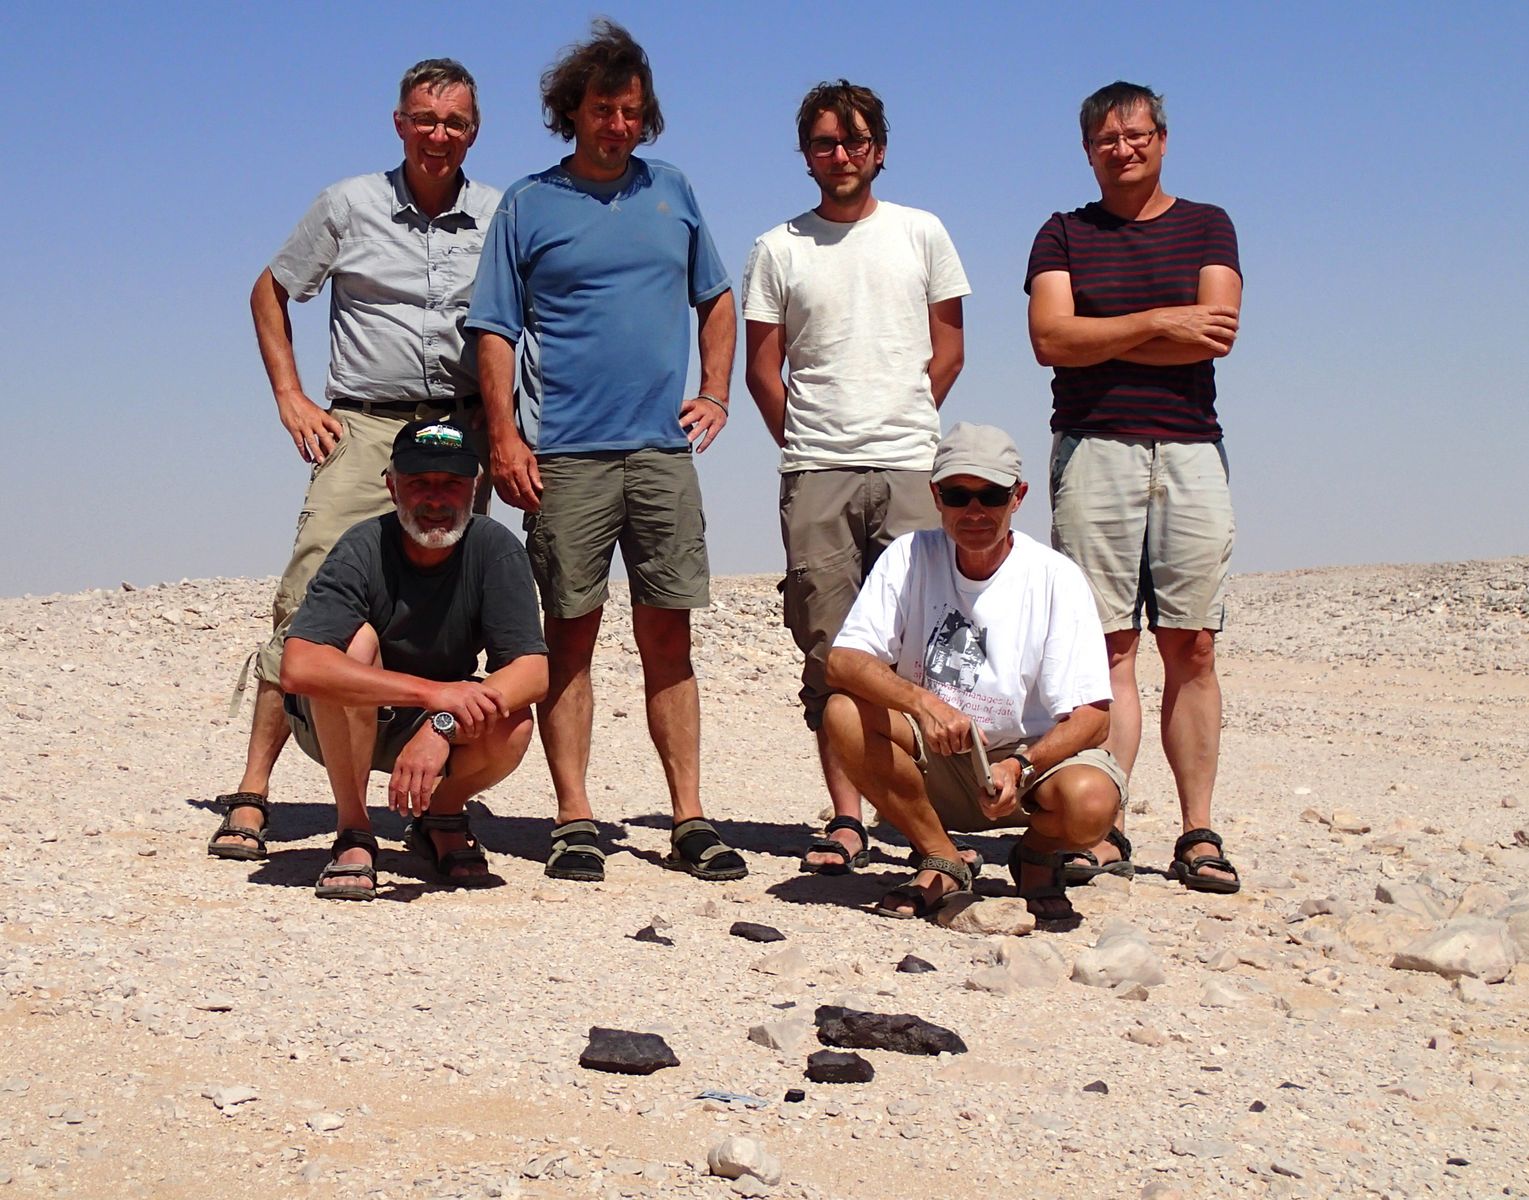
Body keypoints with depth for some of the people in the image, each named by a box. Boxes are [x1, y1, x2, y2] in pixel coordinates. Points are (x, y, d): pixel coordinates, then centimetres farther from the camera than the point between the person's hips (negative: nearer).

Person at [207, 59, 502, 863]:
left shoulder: (501, 218, 8)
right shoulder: (349, 206, 6)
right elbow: (270, 292, 15)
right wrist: (291, 398, 6)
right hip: (364, 427, -1)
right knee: (310, 600, -10)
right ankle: (252, 791, -5)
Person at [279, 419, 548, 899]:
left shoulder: (495, 549, -17)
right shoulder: (363, 550, -25)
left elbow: (533, 671, -24)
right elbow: (298, 667, -39)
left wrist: (442, 726, -40)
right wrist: (433, 691, -46)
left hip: (440, 719, 2)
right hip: (337, 724, -2)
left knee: (511, 729, -29)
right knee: (355, 640, -32)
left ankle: (441, 817, 6)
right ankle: (353, 834, -17)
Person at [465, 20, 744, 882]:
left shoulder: (672, 193, 14)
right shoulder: (530, 205, 6)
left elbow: (716, 299, 24)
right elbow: (495, 332, 3)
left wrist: (715, 393, 10)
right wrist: (504, 436, -8)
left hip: (663, 449, 2)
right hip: (565, 455, -2)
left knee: (669, 638, 3)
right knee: (571, 637, 0)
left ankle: (691, 821, 6)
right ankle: (575, 822, 4)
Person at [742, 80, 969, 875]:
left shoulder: (920, 234, 11)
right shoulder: (779, 249, 10)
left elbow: (948, 345, 13)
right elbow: (763, 367, 9)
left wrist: (906, 424, 7)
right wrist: (805, 443, 5)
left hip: (908, 467, 0)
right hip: (814, 473, 1)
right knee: (829, 654, 0)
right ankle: (845, 821, 4)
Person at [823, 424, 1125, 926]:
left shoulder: (1056, 578, -12)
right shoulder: (909, 558, -6)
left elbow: (1091, 716, -16)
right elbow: (842, 661, -15)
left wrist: (1020, 767, -35)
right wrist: (923, 702, -34)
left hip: (1037, 755, -2)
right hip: (936, 755, 2)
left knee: (1090, 801, -34)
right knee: (845, 713, -24)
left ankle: (1037, 856, 5)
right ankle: (942, 864, -4)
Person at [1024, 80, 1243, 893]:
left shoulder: (1206, 228, 14)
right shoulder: (1064, 234, 13)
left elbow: (1217, 336, -2)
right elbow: (1051, 338, -3)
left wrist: (1100, 339, -4)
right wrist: (1158, 323, -5)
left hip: (1189, 449, 1)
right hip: (1093, 448, -1)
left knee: (1191, 646, -2)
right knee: (1106, 646, -6)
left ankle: (1198, 835, 1)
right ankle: (1103, 833, -5)